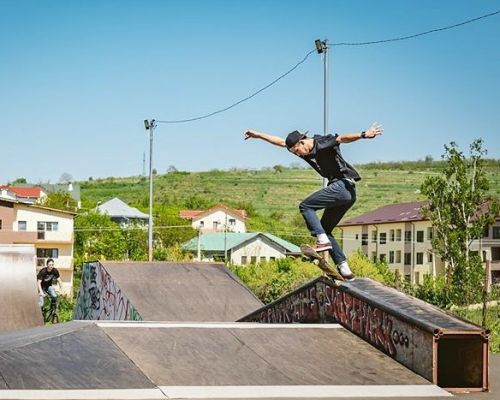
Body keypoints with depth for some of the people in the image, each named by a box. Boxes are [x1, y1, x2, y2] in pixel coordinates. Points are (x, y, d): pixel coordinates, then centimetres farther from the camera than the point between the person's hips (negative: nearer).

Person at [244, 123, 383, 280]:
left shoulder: (323, 143, -10)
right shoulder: (305, 151, 14)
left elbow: (342, 138, -26)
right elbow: (281, 142, 24)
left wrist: (364, 135, -42)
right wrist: (258, 135, 28)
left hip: (343, 186, -10)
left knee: (305, 206, -8)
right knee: (325, 229, 10)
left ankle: (322, 240, -18)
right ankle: (344, 268, 4)